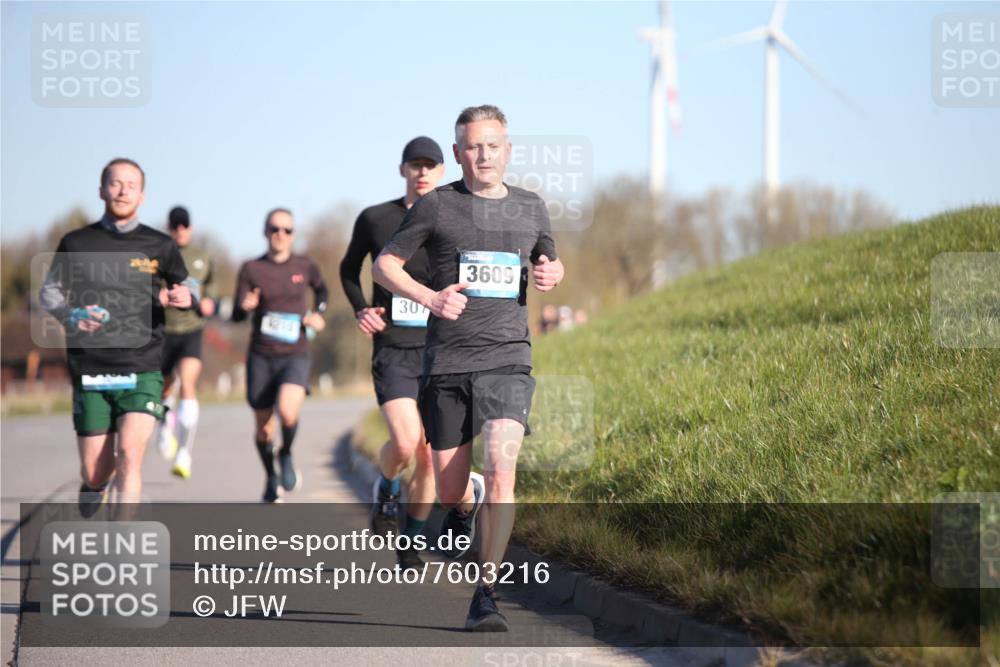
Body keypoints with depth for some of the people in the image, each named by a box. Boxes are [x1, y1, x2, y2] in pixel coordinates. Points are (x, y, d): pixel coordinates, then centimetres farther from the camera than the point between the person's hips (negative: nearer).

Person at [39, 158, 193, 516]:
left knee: (129, 456, -20)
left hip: (142, 370, 0)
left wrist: (186, 297, -6)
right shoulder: (76, 243, 6)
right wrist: (71, 315, -9)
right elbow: (48, 291, 13)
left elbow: (184, 286, 19)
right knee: (94, 475, 3)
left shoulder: (160, 246, 6)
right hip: (90, 375, 1)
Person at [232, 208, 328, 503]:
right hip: (261, 357, 1)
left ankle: (286, 456, 4)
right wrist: (245, 306, -26)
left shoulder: (305, 266, 2)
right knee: (264, 428, 7)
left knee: (288, 411, -27)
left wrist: (318, 314, 5)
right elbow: (236, 315, -4)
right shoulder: (251, 269, -1)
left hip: (295, 356, -1)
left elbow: (321, 289, 24)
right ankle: (271, 478, 33)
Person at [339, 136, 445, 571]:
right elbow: (349, 269, 19)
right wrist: (360, 309, 4)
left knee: (429, 457, 1)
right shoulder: (375, 219, 3)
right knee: (404, 443, -22)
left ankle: (411, 541, 21)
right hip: (393, 351, -1)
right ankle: (386, 491, 12)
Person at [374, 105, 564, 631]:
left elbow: (550, 262, 29)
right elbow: (383, 265, 6)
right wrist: (430, 297, -11)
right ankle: (465, 503, 47)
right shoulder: (437, 205, 1)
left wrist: (550, 274, 4)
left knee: (501, 466, -21)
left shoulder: (530, 208, 11)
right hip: (446, 360, 0)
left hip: (507, 357, 0)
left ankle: (486, 593, -15)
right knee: (448, 489, 6)